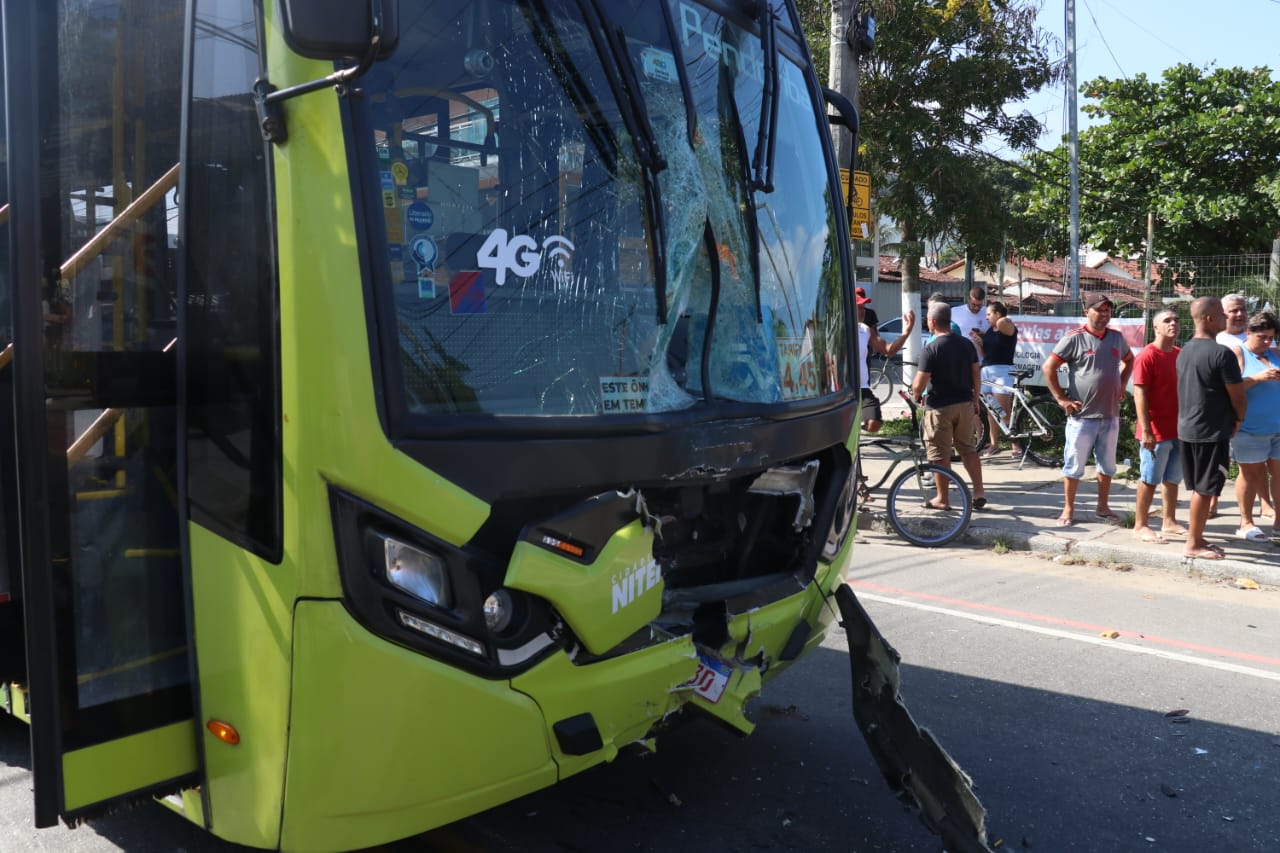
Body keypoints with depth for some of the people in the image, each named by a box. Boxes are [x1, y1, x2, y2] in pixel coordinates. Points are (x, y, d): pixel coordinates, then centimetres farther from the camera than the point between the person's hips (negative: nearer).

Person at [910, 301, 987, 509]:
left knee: (940, 454, 4)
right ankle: (979, 492, 14)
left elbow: (919, 384, -18)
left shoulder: (932, 348, -16)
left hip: (940, 406, -6)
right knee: (967, 448, 17)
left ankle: (943, 499, 11)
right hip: (965, 404, 6)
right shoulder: (966, 344, 3)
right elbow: (976, 375, 8)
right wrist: (975, 400, 19)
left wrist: (916, 396, 3)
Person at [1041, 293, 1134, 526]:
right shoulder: (1074, 339, -8)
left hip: (1110, 415, 6)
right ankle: (1068, 510, 11)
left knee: (1107, 464, 14)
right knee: (1074, 465, 1)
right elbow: (1048, 367, -10)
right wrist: (1061, 399, -11)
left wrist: (1122, 386, 14)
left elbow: (1129, 360, 28)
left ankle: (1103, 507, 27)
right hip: (1082, 415, -5)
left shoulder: (1117, 337, 9)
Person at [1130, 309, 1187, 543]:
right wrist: (1146, 431, -20)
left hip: (1179, 429, 7)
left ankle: (1169, 522, 26)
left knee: (1172, 479, 15)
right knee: (1149, 480, 0)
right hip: (1156, 431, -7)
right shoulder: (1147, 356, -12)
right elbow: (1140, 394, -16)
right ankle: (1140, 526, 7)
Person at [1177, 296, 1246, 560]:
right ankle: (1194, 545, 6)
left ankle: (1196, 537, 22)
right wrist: (1239, 420, 7)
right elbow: (1238, 396, -13)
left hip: (1186, 428, 8)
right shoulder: (1221, 353, -17)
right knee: (1205, 489, 0)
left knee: (1198, 487, 16)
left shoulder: (1184, 351, 8)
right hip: (1212, 431, -8)